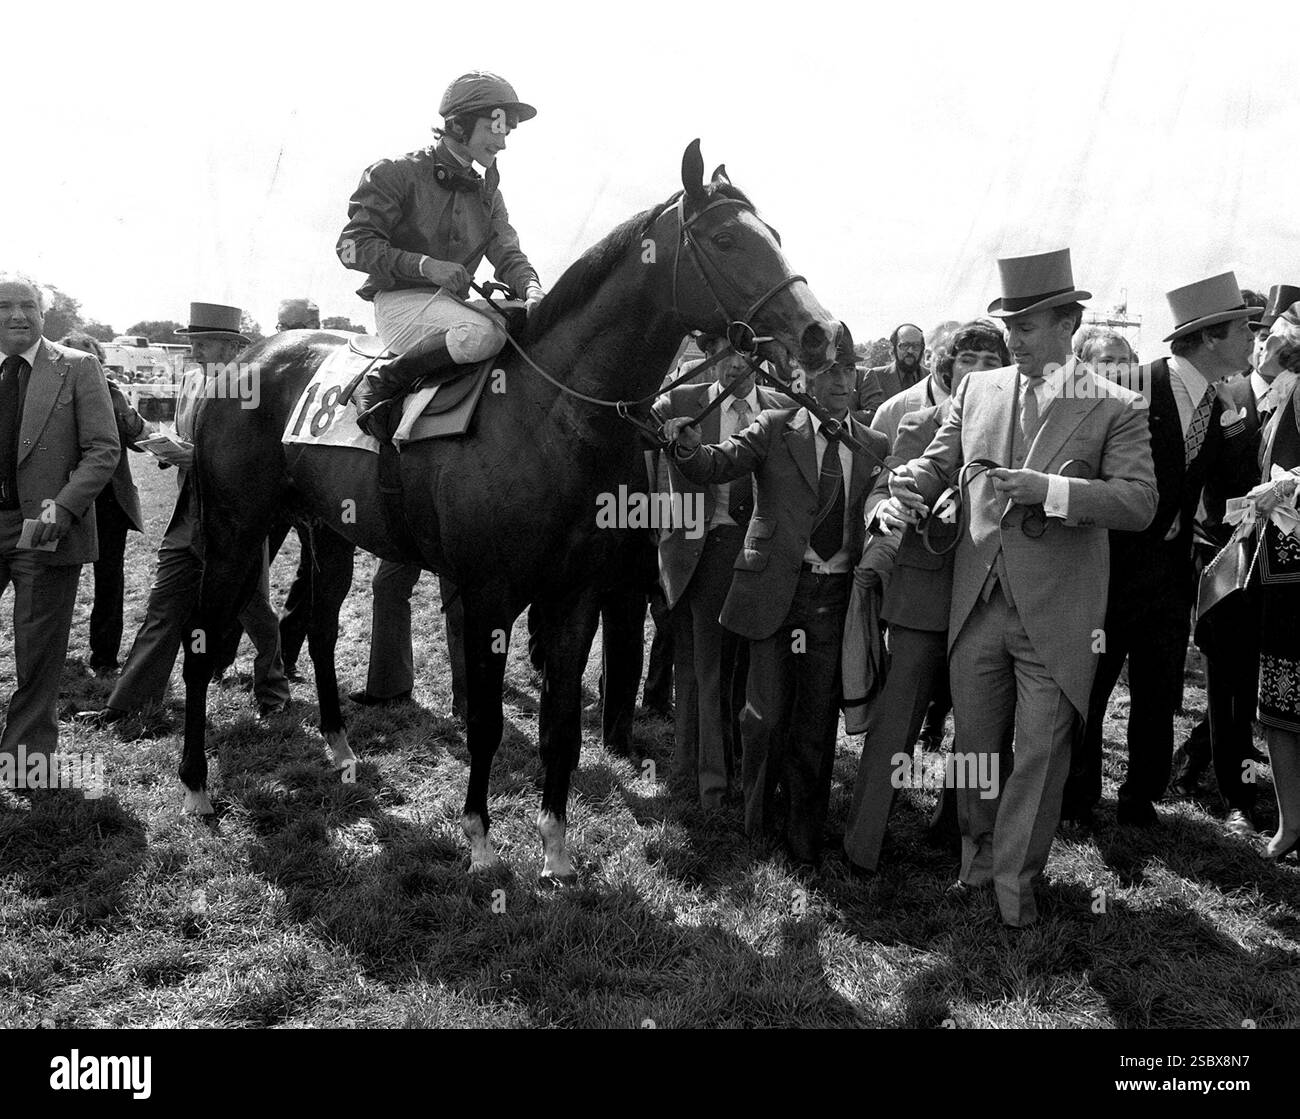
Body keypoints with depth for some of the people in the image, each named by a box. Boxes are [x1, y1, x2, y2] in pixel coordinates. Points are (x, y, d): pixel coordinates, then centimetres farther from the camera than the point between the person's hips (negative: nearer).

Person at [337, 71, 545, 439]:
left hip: (453, 303, 7)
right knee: (481, 335, -35)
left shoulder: (487, 194, 18)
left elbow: (508, 255, 8)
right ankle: (379, 383, -19)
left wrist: (531, 289, -17)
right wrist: (426, 265, -20)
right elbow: (352, 246, -8)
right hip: (399, 301, -7)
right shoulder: (396, 173, -1)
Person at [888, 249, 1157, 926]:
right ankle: (978, 857, 35)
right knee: (975, 744, 14)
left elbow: (1141, 501, -12)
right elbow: (939, 463, 8)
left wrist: (1048, 489, -25)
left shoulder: (1114, 408, -4)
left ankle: (1016, 879, 23)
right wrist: (911, 483, -16)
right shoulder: (976, 391, 8)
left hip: (1055, 615, -3)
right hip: (978, 606, 3)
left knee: (1040, 753, 6)